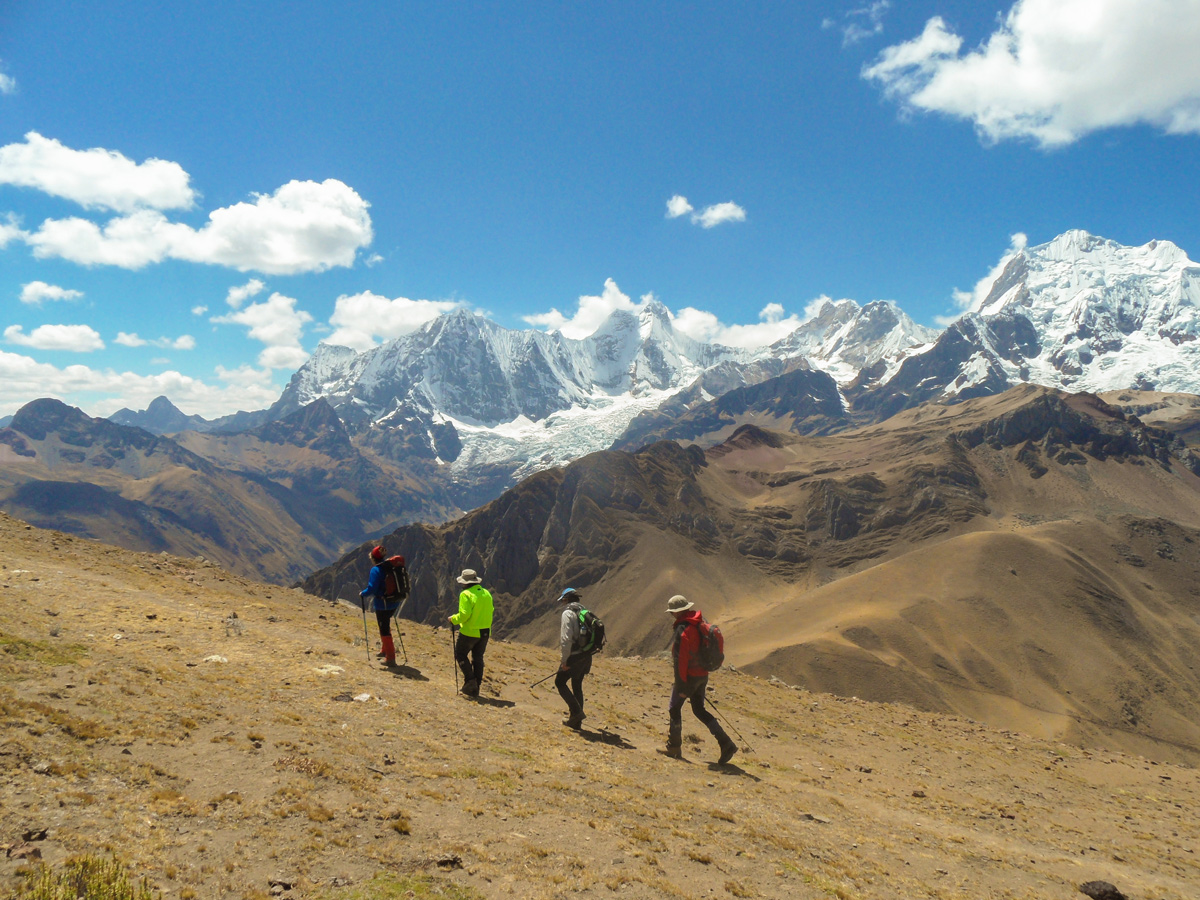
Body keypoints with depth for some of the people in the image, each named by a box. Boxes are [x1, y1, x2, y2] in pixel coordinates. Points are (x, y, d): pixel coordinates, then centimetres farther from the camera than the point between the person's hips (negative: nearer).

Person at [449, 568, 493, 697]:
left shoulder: (466, 595, -15)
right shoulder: (486, 593, 7)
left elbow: (464, 614, -21)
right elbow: (490, 612, 11)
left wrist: (453, 619, -4)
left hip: (470, 632, -7)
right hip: (485, 632, 7)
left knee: (460, 655, 10)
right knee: (478, 658, 13)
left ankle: (470, 680, -2)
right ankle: (475, 688, 17)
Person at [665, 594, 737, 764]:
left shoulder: (683, 629, -22)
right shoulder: (701, 622, 5)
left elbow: (680, 660, -22)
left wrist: (681, 687, -18)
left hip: (689, 675, -8)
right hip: (703, 674, 8)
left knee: (674, 708, 10)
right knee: (699, 710, 18)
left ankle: (674, 749, 19)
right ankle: (726, 744, 11)